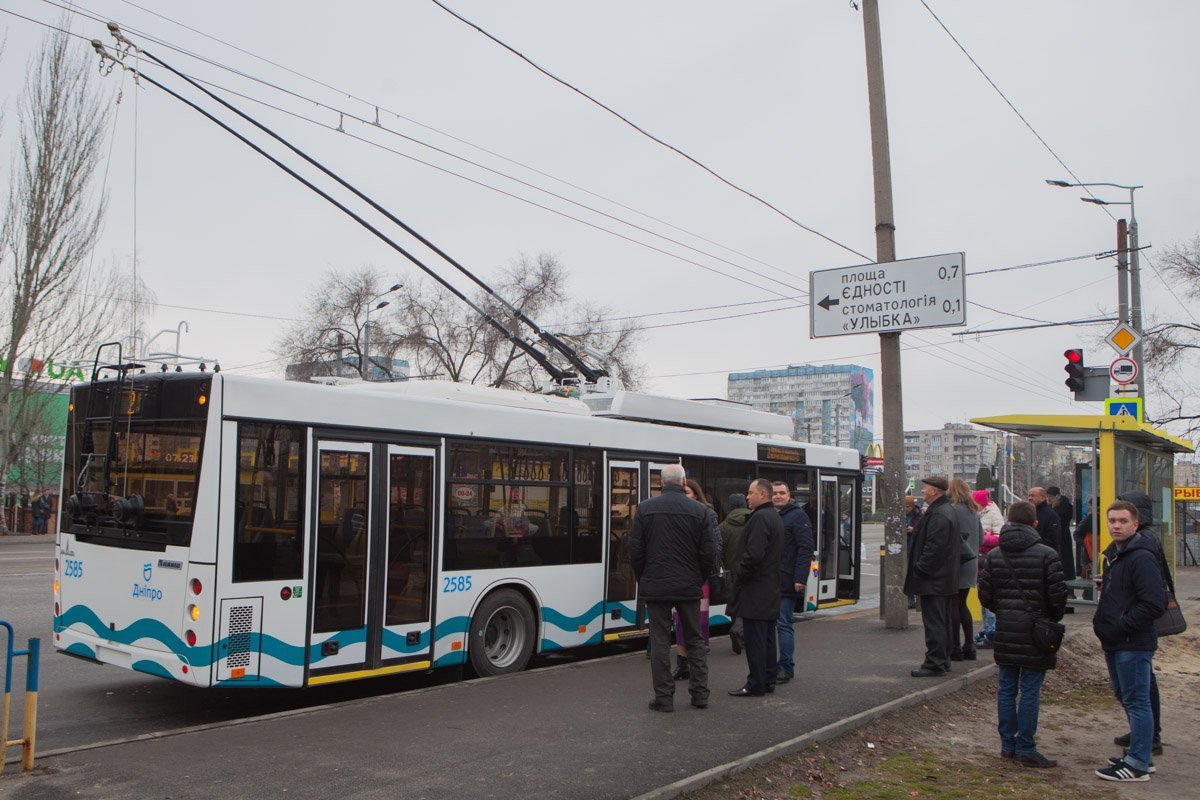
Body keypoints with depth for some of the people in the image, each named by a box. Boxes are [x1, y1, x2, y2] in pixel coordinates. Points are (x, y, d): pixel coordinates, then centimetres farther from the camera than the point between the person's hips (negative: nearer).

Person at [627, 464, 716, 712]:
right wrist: (700, 580, 12)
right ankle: (700, 693, 17)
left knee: (660, 641, 5)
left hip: (655, 587, -1)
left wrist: (643, 579, 10)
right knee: (695, 640, 14)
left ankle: (664, 697, 6)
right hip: (689, 588, 1)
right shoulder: (699, 510, -4)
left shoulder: (645, 508, -4)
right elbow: (709, 552, -3)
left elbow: (635, 550, -3)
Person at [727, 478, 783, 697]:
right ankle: (768, 680, 21)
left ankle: (756, 684, -2)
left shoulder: (760, 518, -17)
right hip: (771, 589, 10)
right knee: (767, 637, 14)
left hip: (756, 590, -10)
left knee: (754, 639, -5)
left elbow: (754, 554, -25)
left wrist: (739, 576, -12)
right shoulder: (776, 517, 16)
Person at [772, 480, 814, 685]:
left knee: (784, 624, -3)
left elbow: (805, 549, -12)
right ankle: (768, 665, 18)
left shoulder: (797, 516, -5)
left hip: (786, 582, -7)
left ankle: (786, 667, 5)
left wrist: (800, 578, -19)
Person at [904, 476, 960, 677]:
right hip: (945, 579, 11)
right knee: (943, 621, 16)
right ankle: (943, 660, 24)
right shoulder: (944, 511, 16)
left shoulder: (938, 515, -19)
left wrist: (920, 569, -18)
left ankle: (935, 664, -3)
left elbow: (934, 547, -24)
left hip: (934, 580, -11)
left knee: (934, 622, -6)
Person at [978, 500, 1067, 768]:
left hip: (1005, 631, 4)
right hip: (1035, 632, -4)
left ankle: (1007, 744, 17)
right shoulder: (1046, 554, -9)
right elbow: (1058, 595, -10)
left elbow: (984, 595, 2)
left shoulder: (994, 555, 3)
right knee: (1030, 691, 1)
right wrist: (1052, 618, 9)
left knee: (1007, 688, 11)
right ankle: (1026, 748, 5)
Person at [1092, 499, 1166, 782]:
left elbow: (1154, 604, -23)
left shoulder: (1141, 558, -17)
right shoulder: (1113, 555, 14)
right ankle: (1140, 755, 29)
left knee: (1136, 702, -2)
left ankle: (1137, 765, 5)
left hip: (1134, 644, -10)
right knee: (1125, 698, 17)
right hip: (1114, 643, 10)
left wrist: (1119, 627, -20)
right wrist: (1102, 622, 12)